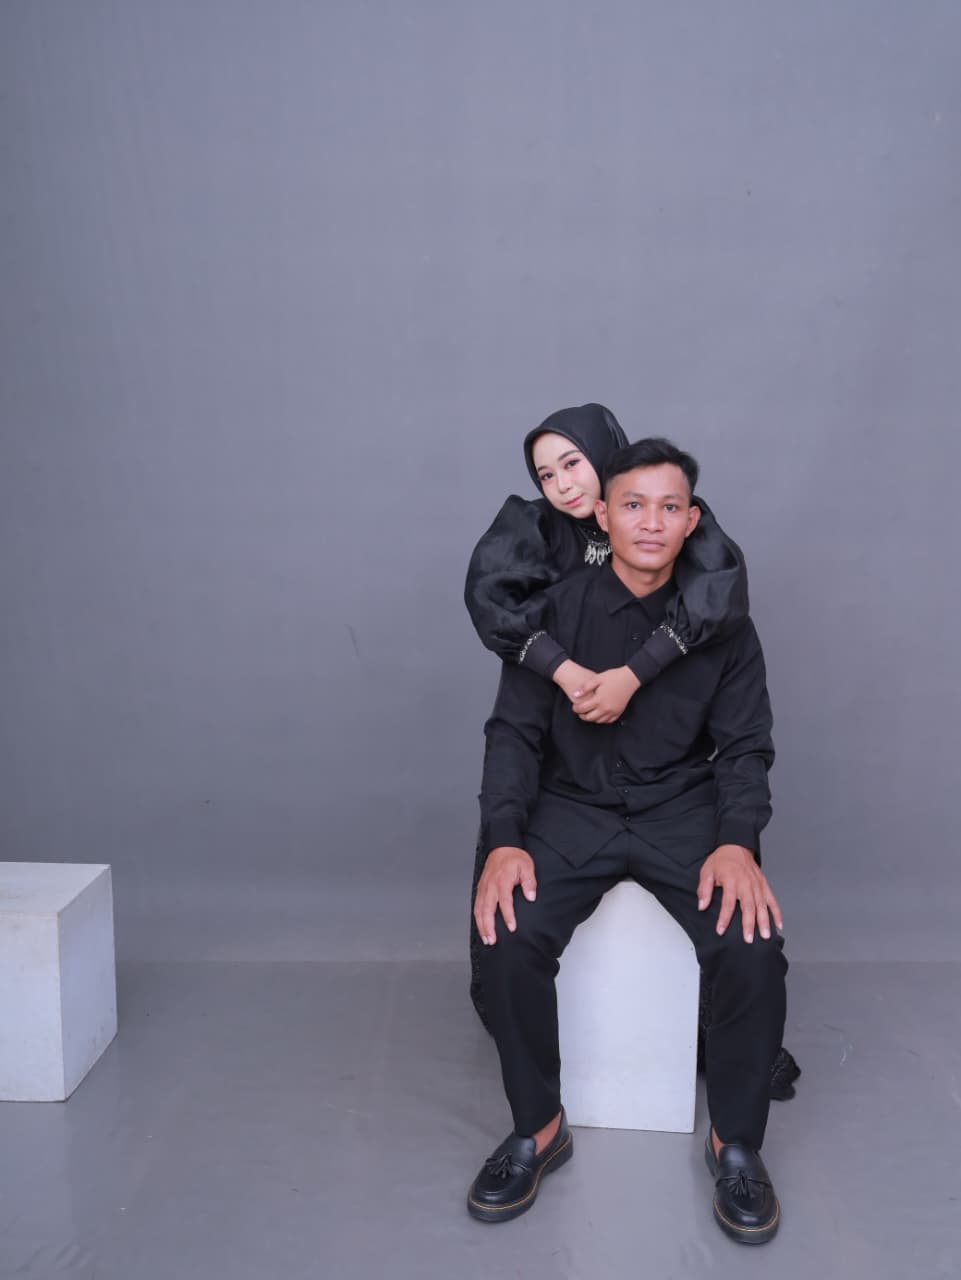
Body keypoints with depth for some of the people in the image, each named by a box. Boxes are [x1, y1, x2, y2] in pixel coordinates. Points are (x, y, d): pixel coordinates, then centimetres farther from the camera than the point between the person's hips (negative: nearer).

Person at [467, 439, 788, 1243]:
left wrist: (737, 842, -17)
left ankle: (736, 1143, 3)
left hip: (685, 809, 1)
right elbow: (515, 731, -3)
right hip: (573, 808, 0)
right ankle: (538, 1131, 1)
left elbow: (744, 746, 2)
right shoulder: (556, 611, -2)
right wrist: (504, 840, -18)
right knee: (509, 941, -25)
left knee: (754, 951, -24)